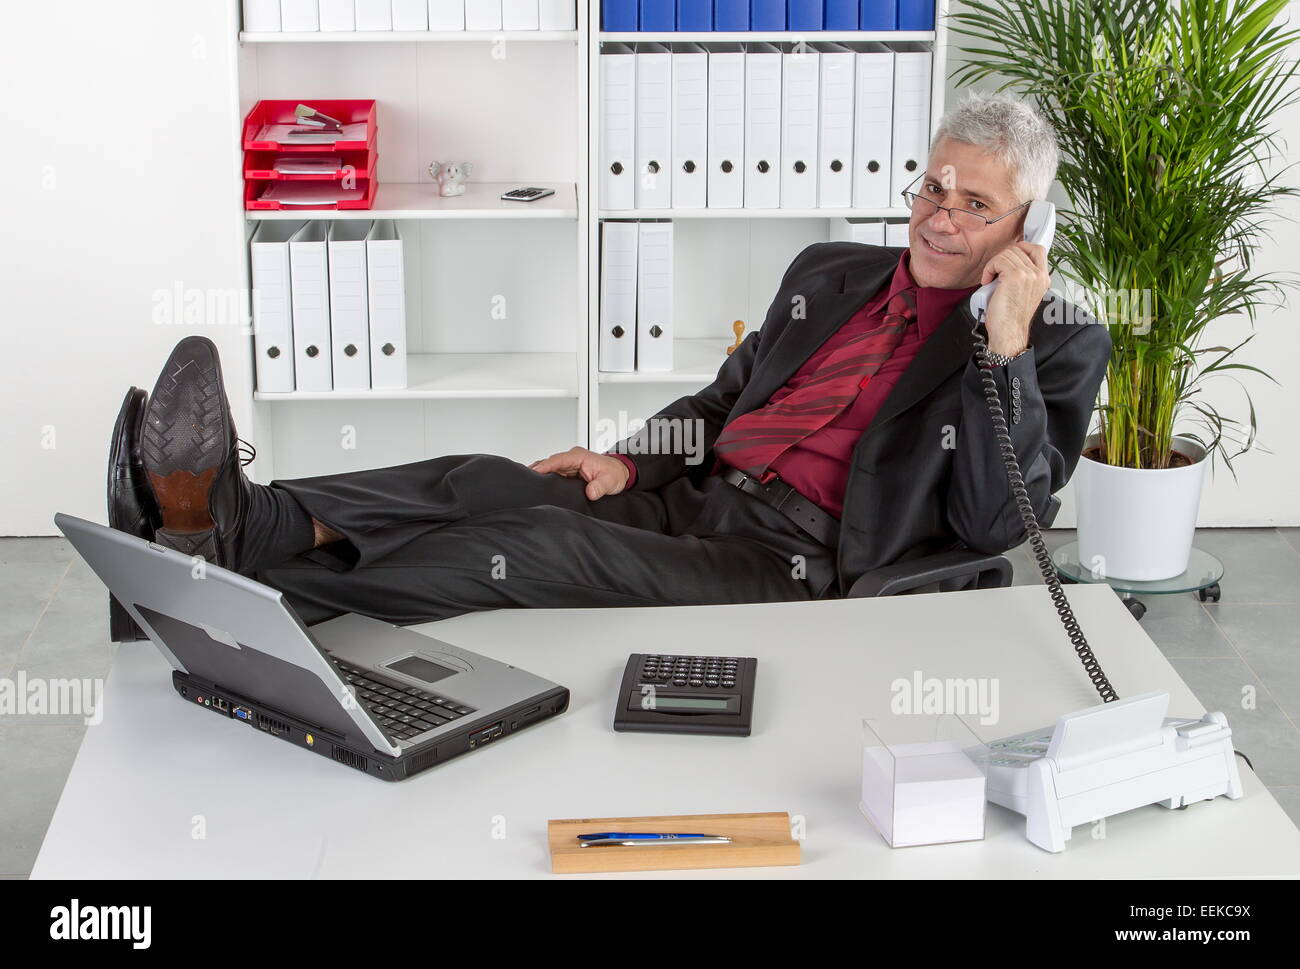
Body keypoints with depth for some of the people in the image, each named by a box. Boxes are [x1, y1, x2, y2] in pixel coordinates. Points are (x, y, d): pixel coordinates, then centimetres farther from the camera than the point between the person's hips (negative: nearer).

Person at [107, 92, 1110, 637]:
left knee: (553, 548, -27)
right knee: (483, 484, -18)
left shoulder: (1058, 343, 3)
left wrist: (1008, 346, -17)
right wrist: (631, 460, 11)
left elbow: (996, 522, -10)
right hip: (689, 495, 7)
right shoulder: (830, 274, 22)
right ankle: (219, 512, -33)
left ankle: (229, 562, -32)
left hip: (791, 558, -7)